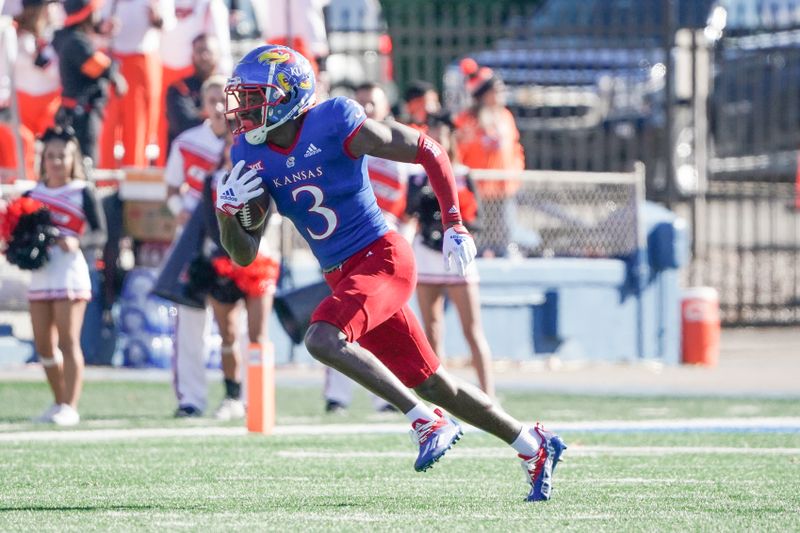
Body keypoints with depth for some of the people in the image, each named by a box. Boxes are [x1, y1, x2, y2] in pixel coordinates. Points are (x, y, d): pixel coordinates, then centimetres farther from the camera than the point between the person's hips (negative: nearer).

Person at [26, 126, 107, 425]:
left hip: (69, 272, -5)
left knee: (68, 342, -7)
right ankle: (58, 403, 22)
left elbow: (100, 234, -5)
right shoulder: (34, 193, 10)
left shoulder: (82, 192, -2)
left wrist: (77, 242, -24)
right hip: (40, 274, 5)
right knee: (43, 345, 9)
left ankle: (69, 407, -8)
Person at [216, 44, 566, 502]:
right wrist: (228, 210, -15)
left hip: (382, 258, -7)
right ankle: (533, 446, 24)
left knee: (324, 340, -29)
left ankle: (428, 421, -20)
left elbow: (428, 151, -10)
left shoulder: (335, 125, -17)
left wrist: (454, 224, -12)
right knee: (429, 383, 11)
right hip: (343, 275, 7)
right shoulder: (253, 155, 2)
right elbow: (244, 254, 5)